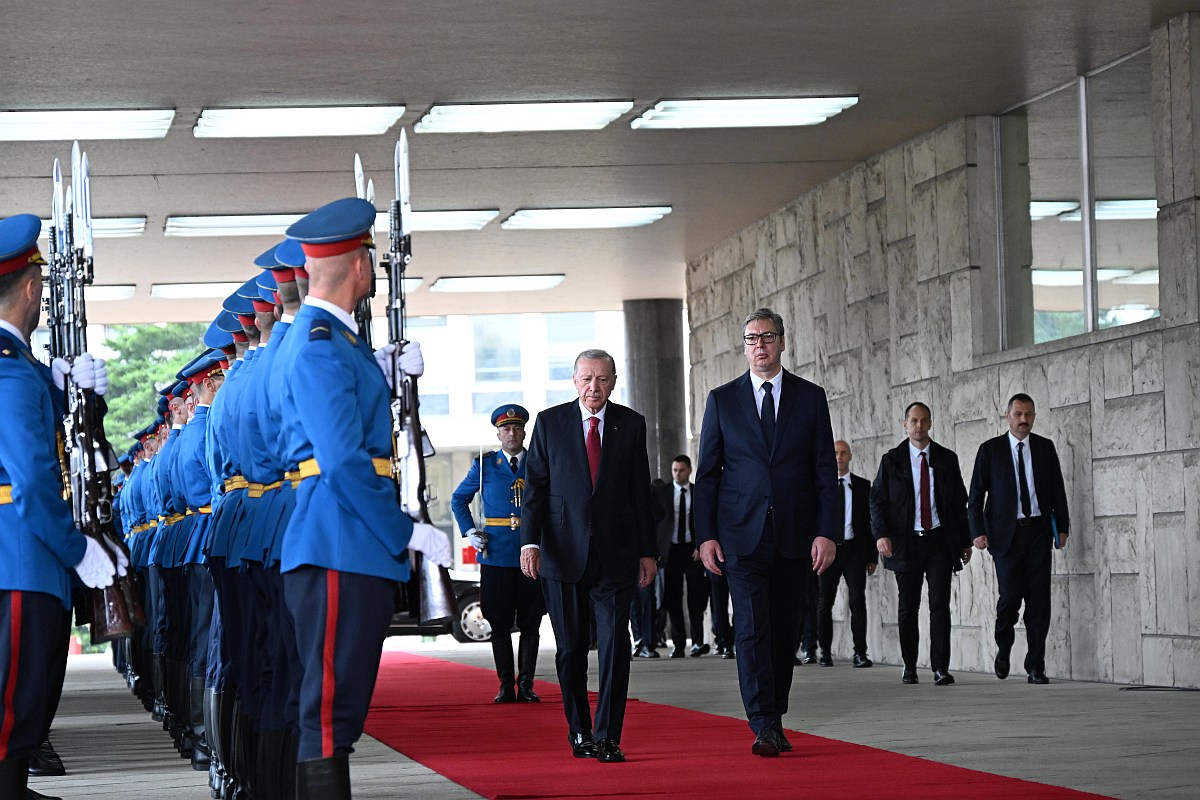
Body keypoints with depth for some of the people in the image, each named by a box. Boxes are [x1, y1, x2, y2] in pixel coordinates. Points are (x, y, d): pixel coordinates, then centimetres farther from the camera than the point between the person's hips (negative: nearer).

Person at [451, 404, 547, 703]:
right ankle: (506, 685, 7)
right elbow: (458, 499, 16)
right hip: (497, 555, 0)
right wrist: (470, 532, 3)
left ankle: (526, 685, 5)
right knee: (499, 623, 1)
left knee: (530, 622, 1)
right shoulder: (484, 465, 7)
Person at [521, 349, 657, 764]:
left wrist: (647, 551, 6)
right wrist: (530, 540, -9)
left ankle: (607, 737, -6)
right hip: (563, 552, 0)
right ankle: (579, 733, 19)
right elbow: (535, 485, 2)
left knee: (615, 645, -8)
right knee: (571, 648, 6)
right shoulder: (550, 422, 5)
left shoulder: (631, 424, 7)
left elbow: (641, 491, 8)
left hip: (615, 553, 0)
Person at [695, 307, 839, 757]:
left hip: (794, 534, 2)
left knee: (784, 630, 7)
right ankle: (763, 727, -16)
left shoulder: (810, 398, 7)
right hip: (742, 534, -1)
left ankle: (774, 720, 18)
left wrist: (827, 532, -5)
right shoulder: (722, 400, 6)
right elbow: (707, 474, 6)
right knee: (752, 627, -12)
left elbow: (825, 471, 5)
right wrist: (705, 536, -3)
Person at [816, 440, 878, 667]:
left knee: (858, 601, -8)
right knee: (825, 603, 4)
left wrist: (872, 556, 3)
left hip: (854, 549, 0)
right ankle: (825, 652, 13)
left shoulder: (863, 486, 8)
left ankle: (860, 653, -6)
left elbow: (870, 521, 8)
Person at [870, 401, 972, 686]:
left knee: (940, 605, -8)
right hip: (906, 542, 0)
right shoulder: (891, 460, 5)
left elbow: (959, 501, 12)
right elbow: (877, 500, 2)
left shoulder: (946, 459, 8)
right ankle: (909, 667, 17)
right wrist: (881, 534, -13)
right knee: (908, 608, 5)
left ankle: (941, 669, -9)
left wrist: (965, 541, 9)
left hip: (940, 542, 0)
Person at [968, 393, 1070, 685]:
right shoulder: (990, 450, 2)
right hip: (1005, 533, -2)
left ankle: (1035, 667, 3)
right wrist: (978, 531, -6)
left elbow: (1058, 489, 12)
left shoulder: (1045, 447, 8)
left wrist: (1062, 527, 6)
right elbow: (976, 494, 2)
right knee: (1010, 595, -9)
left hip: (1038, 531, 2)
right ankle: (1004, 647, 20)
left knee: (1039, 600, -1)